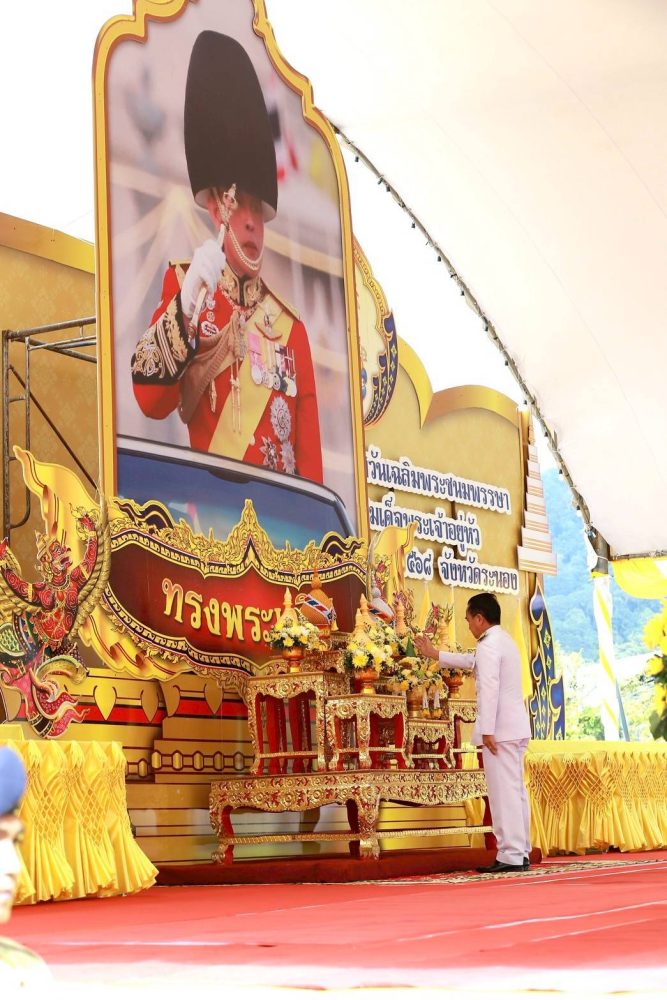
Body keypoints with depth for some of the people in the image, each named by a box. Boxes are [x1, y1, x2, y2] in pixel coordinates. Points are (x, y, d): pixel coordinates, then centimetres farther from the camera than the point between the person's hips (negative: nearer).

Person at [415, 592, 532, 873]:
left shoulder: (488, 645, -11)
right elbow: (471, 661, 36)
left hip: (500, 730, -10)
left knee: (504, 792, -9)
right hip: (516, 729, 10)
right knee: (516, 791, 11)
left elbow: (489, 689, -20)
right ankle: (520, 853, 14)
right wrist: (434, 654, 43)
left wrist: (487, 731, -22)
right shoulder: (503, 640, 21)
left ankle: (511, 856, -10)